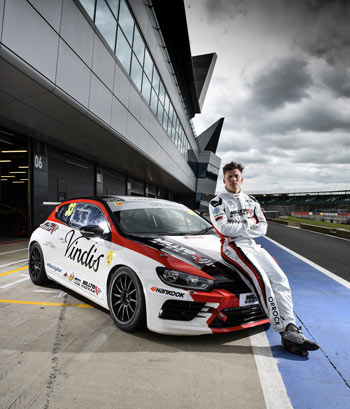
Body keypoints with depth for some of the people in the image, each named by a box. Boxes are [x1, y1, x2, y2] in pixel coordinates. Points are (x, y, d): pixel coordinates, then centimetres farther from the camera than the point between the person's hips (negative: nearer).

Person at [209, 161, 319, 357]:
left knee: (280, 277, -14)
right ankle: (284, 332, -25)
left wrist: (239, 227, -6)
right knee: (260, 278, -26)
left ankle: (291, 328, -16)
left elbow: (262, 228, 9)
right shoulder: (217, 202, 5)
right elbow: (225, 228, -12)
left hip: (253, 245, 6)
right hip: (233, 247, -6)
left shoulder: (251, 200, 20)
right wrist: (249, 224, -2)